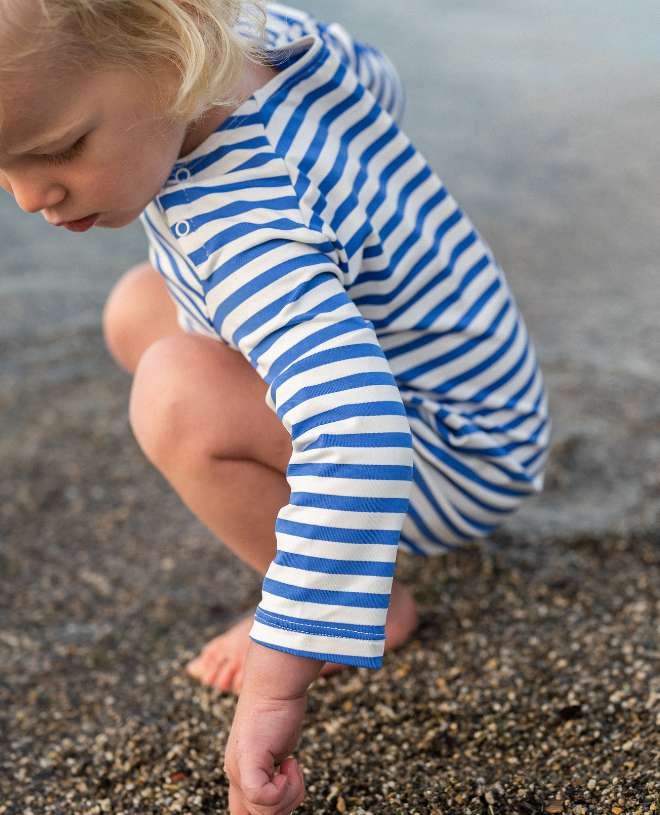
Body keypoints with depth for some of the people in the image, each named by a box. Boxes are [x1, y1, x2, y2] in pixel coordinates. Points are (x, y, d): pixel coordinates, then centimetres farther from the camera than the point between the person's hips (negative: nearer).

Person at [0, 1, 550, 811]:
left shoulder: (242, 229, -39)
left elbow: (356, 436, -52)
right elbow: (380, 87, 11)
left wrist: (277, 681, -50)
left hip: (461, 464, -9)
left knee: (179, 394, -33)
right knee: (137, 310, 11)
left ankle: (378, 603, -6)